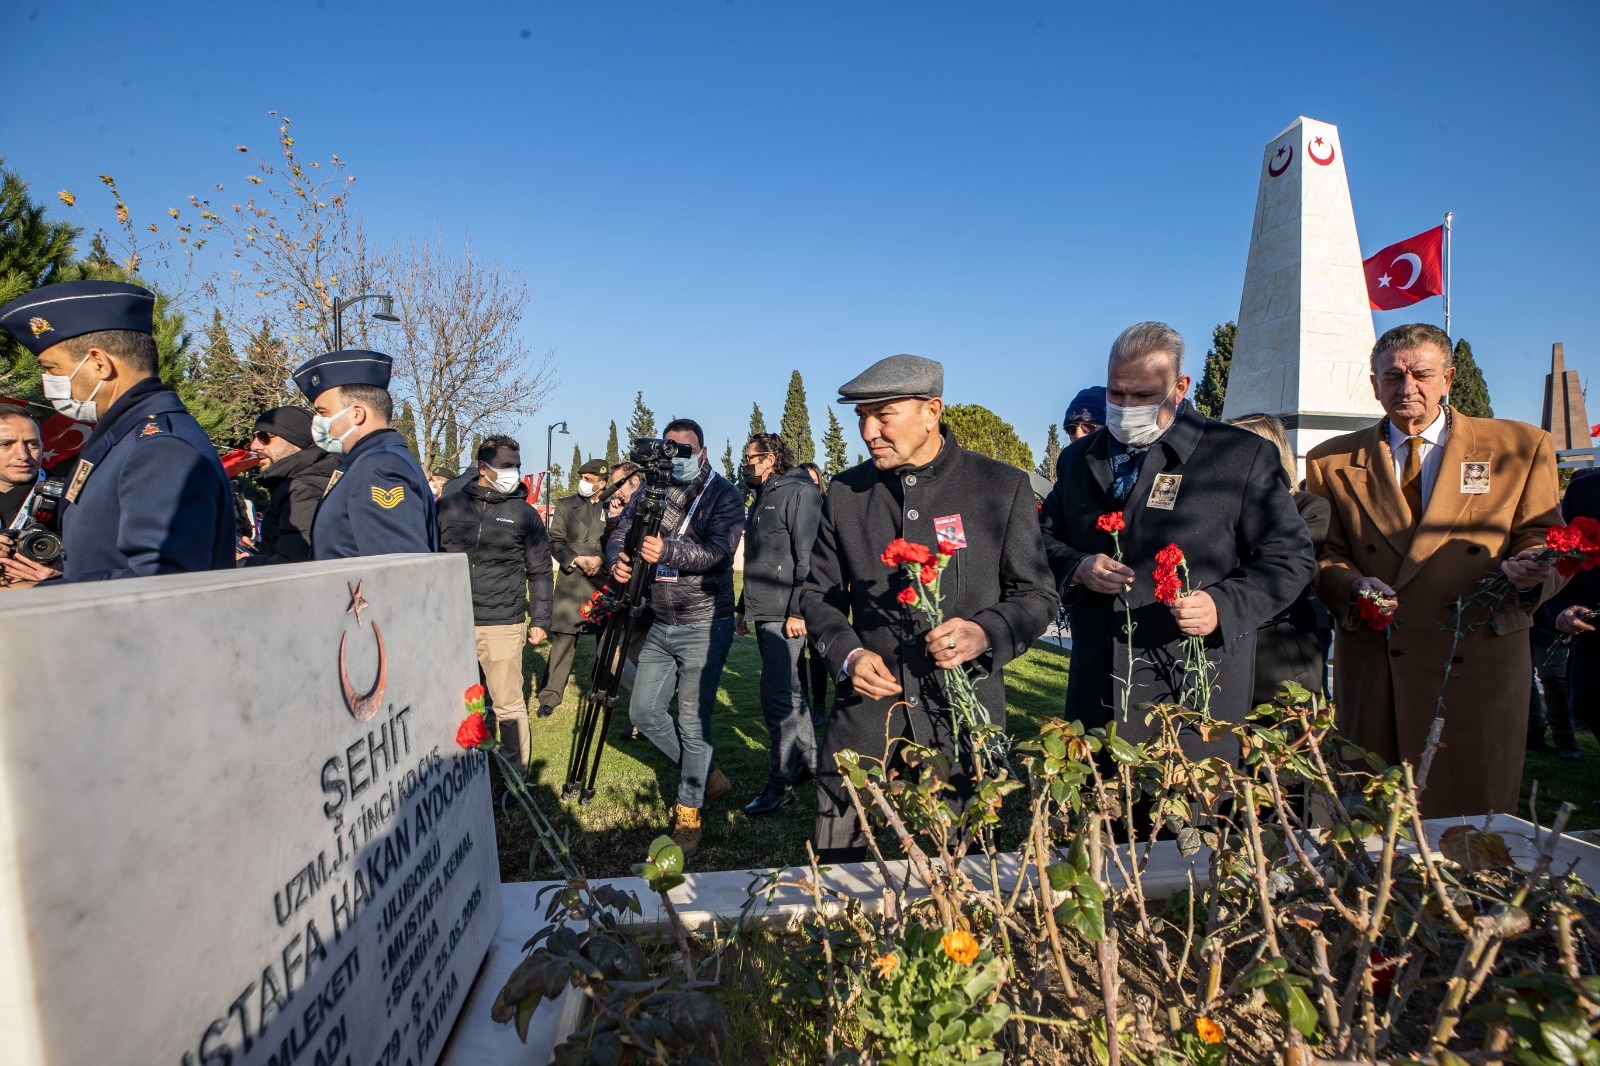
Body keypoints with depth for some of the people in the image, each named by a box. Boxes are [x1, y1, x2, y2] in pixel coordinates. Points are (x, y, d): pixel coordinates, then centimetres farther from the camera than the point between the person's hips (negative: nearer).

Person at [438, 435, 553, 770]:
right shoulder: (448, 506, 9)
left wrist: (540, 619, 2)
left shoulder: (525, 514, 6)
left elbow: (540, 572, 8)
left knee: (508, 703, -1)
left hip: (502, 625, -2)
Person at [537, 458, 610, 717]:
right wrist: (578, 560, -10)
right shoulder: (565, 505, 9)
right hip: (571, 582, 0)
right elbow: (556, 543, 5)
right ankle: (549, 698, 5)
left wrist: (601, 558, -10)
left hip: (603, 582, 1)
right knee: (562, 640, -2)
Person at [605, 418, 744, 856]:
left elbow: (717, 550, -22)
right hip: (659, 624, 6)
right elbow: (620, 534, 2)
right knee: (644, 712, 10)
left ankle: (689, 813, 14)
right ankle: (709, 776, 28)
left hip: (704, 626, -6)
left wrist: (667, 550, -40)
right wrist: (618, 560, -23)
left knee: (692, 722, -4)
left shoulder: (723, 494, -8)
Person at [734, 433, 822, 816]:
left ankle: (780, 783, -2)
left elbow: (809, 556, -18)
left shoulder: (799, 493, -10)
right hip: (763, 613, 10)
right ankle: (808, 760, 29)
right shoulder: (762, 499, 19)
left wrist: (798, 610, -22)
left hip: (786, 616, -10)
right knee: (788, 691, 17)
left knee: (776, 695, -10)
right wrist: (743, 607, 23)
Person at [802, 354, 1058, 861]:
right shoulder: (845, 492, 5)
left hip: (964, 709, -1)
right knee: (833, 866, 8)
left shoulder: (1003, 486, -2)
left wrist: (985, 634, -18)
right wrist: (847, 654, -7)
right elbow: (819, 594, 12)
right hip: (867, 705, 2)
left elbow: (1036, 595, 2)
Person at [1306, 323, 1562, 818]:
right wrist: (1353, 584, -15)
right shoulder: (1332, 461, 7)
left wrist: (1525, 571, -17)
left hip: (1481, 662, 0)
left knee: (1477, 813, 8)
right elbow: (1324, 555, 6)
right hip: (1374, 669, 1)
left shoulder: (1522, 447, 6)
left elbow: (1542, 543, 6)